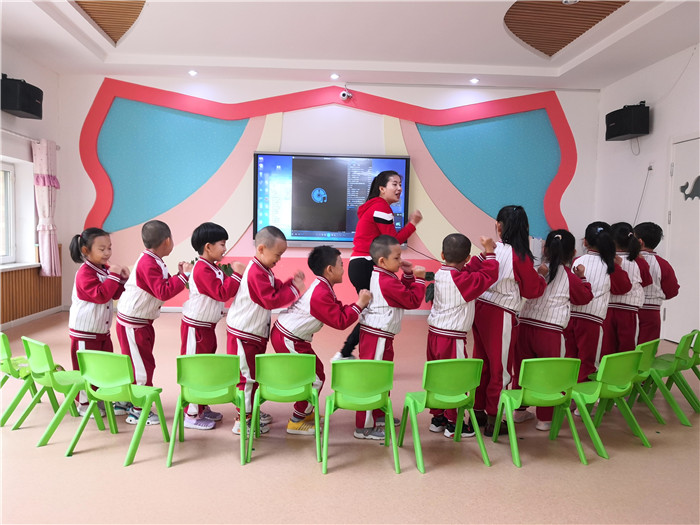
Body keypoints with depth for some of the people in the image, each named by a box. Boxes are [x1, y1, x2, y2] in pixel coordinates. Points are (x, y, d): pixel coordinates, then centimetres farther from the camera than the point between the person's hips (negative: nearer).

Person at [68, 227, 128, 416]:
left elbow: (115, 295, 11)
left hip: (103, 330, 8)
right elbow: (101, 295, -32)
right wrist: (113, 275, -30)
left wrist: (123, 279, -5)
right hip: (84, 332, -8)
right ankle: (84, 404, 18)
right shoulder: (85, 273, -19)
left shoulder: (106, 269, 7)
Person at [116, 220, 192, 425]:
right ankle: (138, 411, 9)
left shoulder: (153, 261, 8)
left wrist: (179, 274, 3)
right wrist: (183, 276, -25)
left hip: (142, 321, 10)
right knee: (142, 366, -2)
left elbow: (163, 286, 10)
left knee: (138, 363, 19)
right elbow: (163, 292, -29)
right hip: (132, 323, -10)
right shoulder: (148, 264, -23)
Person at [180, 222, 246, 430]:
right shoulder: (202, 269, -21)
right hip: (196, 327, -10)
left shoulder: (212, 268, 11)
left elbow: (224, 290, 14)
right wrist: (236, 275, -23)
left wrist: (237, 275, 3)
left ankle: (202, 408, 30)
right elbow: (222, 293, -26)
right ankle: (192, 415, 8)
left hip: (207, 326, 10)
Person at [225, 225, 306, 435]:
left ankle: (250, 411, 32)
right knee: (247, 376, -1)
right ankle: (243, 421, 10)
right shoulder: (256, 272, -23)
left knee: (254, 374, 19)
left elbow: (276, 289, 13)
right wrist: (295, 289, -22)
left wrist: (292, 282, -1)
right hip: (243, 334, -10)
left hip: (255, 333, 10)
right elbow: (271, 300, -28)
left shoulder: (264, 270, 10)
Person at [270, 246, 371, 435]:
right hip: (287, 340, -10)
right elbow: (340, 322, -24)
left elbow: (337, 311, 9)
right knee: (315, 378, -3)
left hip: (287, 335, 10)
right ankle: (296, 422, 11)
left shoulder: (322, 288, 8)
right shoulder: (321, 294, -25)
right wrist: (359, 304, -17)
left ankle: (307, 412, 35)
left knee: (316, 369, 19)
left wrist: (359, 303, 1)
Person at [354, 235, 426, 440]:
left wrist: (408, 275, 7)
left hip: (379, 335, 11)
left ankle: (378, 415, 38)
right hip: (376, 336, -11)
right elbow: (412, 301, -15)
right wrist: (419, 279, -6)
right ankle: (364, 427, 2)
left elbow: (403, 292, 20)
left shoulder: (379, 276, 12)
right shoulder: (388, 282, -20)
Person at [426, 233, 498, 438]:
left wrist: (484, 253, 15)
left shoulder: (440, 274, 6)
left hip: (434, 333, 8)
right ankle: (453, 423, 15)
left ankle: (437, 418, 28)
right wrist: (489, 252, -2)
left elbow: (469, 269, 17)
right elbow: (489, 274, -15)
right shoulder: (461, 280, -18)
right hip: (452, 338, -8)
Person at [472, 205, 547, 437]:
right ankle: (492, 420, 16)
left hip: (480, 308, 6)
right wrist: (543, 277, 15)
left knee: (482, 363, 18)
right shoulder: (520, 256, -12)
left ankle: (478, 411, 31)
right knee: (500, 368, 7)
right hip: (501, 315, -5)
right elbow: (532, 289, -3)